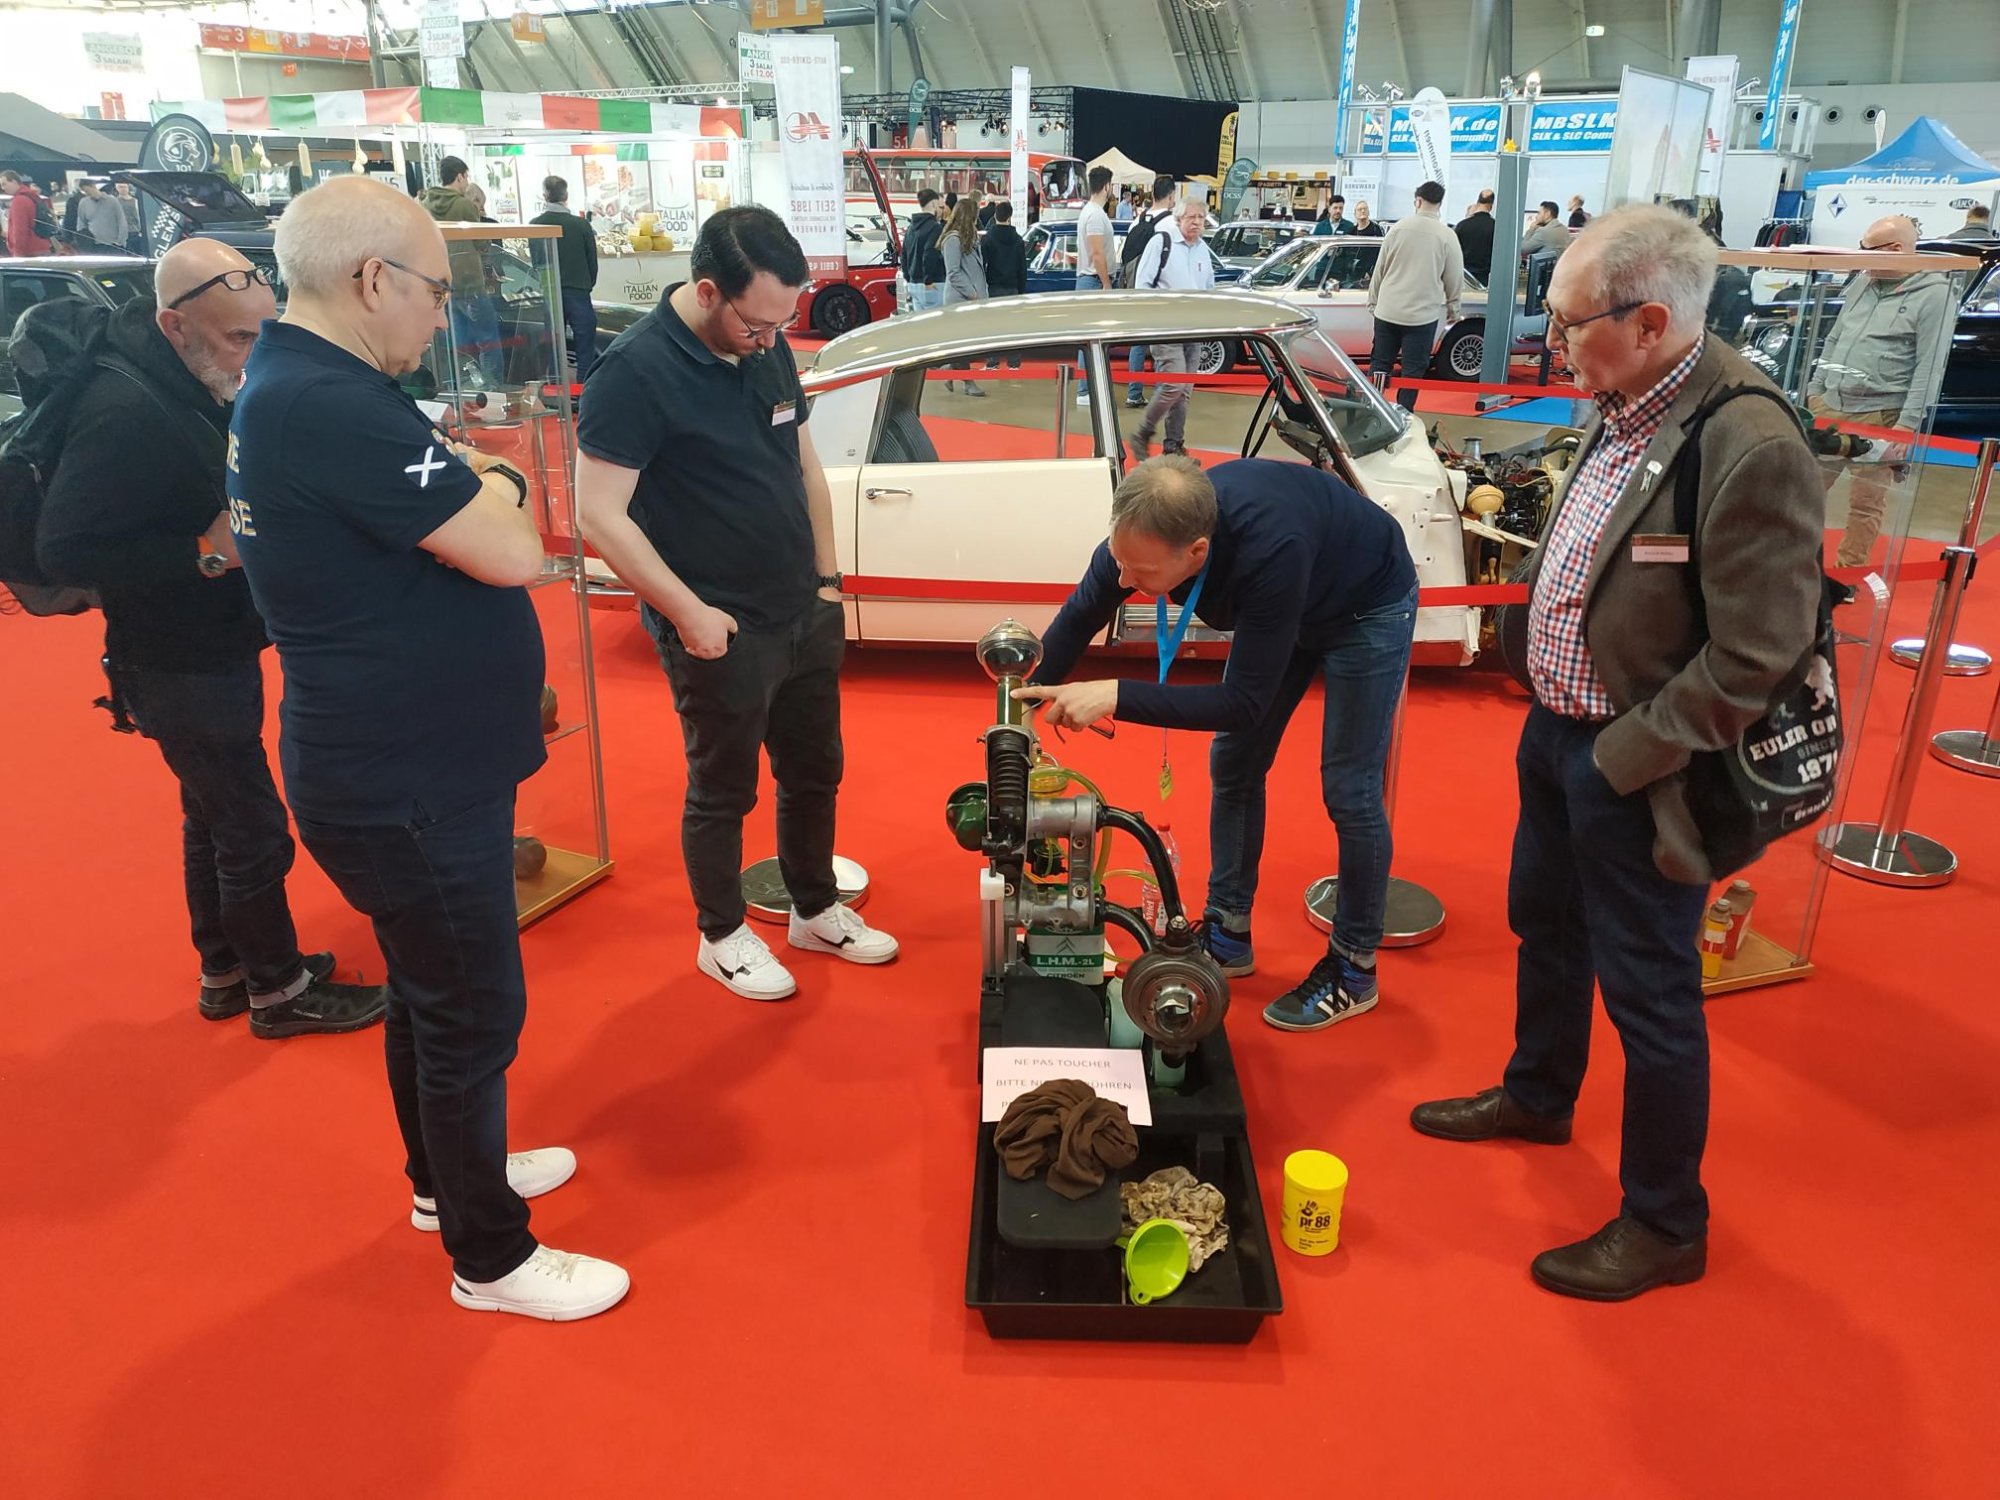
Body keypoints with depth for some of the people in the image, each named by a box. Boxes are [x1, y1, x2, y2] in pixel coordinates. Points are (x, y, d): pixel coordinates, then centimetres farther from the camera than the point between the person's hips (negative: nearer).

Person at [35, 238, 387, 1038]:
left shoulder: (206, 382, 2)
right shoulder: (124, 412, -26)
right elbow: (66, 550, -26)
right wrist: (205, 551, -27)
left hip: (219, 648, 9)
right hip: (177, 665, -9)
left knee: (215, 817, 21)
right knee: (253, 830, 2)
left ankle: (226, 972, 38)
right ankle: (278, 989, 20)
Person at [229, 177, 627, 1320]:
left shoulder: (290, 384, 8)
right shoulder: (335, 407, -26)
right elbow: (511, 554, -26)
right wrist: (497, 486, -8)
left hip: (399, 762, 10)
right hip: (408, 786, -10)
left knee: (431, 988, 25)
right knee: (475, 1013, 5)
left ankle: (447, 1175, 45)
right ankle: (491, 1257, 23)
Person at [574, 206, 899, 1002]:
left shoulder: (768, 350, 3)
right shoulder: (636, 371, -18)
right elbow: (601, 517, -20)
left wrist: (828, 577, 11)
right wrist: (689, 613, -20)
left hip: (805, 614, 7)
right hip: (721, 632, -7)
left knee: (814, 771, 18)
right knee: (723, 791, 9)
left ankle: (816, 911, 38)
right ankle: (722, 936, 30)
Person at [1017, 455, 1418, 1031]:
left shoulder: (1269, 551, -46)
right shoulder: (1142, 531, -28)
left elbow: (1245, 702, -39)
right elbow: (1078, 619, -10)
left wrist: (1116, 697, -44)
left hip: (1367, 608, -6)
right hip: (1288, 605, 6)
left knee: (1348, 788, -6)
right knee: (1232, 763, 6)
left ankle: (1354, 972, 11)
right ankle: (1228, 937, 21)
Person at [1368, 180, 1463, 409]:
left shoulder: (1399, 228, -2)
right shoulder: (1447, 236, -7)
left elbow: (1379, 269, 4)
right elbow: (1455, 278, 0)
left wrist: (1373, 301, 15)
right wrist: (1453, 309, 15)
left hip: (1387, 310, 2)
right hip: (1422, 313, -2)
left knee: (1380, 364, 11)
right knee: (1413, 370, 4)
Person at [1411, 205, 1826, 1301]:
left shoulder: (1748, 446, -25)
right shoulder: (1621, 410, 0)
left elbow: (1754, 663, -23)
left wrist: (1621, 760, -17)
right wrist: (1555, 714, 9)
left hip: (1635, 771, -8)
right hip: (1558, 727, 9)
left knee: (1649, 995, 6)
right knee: (1545, 928, 25)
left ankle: (1666, 1224, 27)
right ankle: (1536, 1098, 51)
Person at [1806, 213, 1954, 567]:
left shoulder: (1934, 294, -9)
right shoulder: (1862, 281, 11)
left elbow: (1929, 368, -12)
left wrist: (1908, 425, -16)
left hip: (1879, 416, -6)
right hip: (1827, 405, 6)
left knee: (1866, 502, 2)